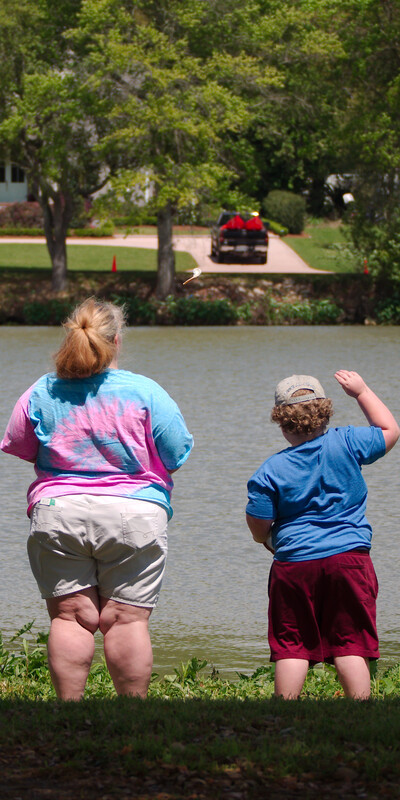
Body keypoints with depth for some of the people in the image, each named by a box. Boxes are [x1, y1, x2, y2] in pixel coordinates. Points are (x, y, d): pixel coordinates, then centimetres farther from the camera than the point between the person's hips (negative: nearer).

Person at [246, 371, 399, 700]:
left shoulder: (271, 471, -4)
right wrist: (362, 391, 24)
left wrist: (273, 542, 22)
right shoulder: (346, 444, -3)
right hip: (350, 557, 1)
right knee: (351, 646, 1)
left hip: (294, 563, -1)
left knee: (291, 648, 6)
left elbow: (259, 530, -1)